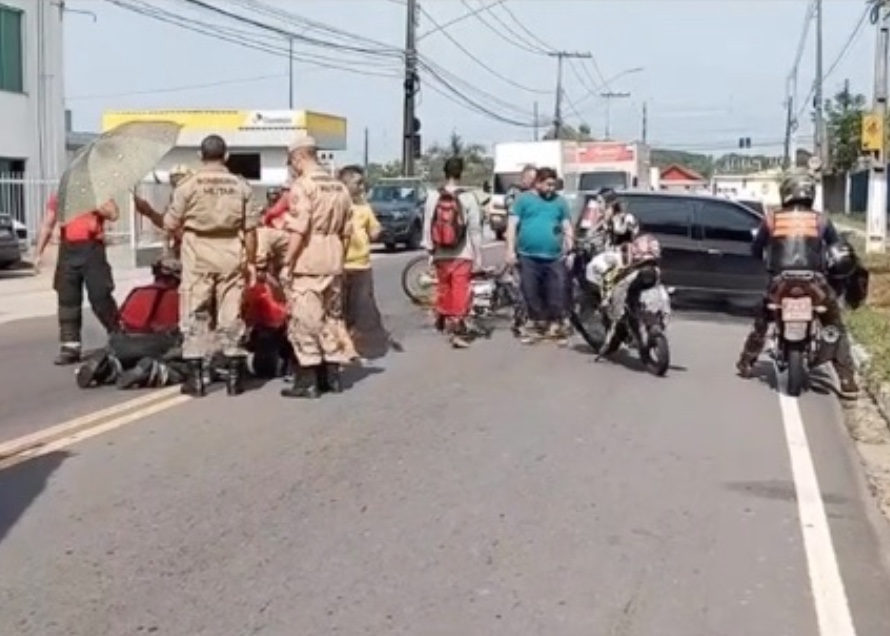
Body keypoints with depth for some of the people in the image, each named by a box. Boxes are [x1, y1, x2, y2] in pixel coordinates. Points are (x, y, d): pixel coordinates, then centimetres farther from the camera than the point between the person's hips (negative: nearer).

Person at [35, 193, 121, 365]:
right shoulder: (59, 196, 16)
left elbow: (114, 214, -5)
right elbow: (47, 225, 17)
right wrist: (39, 253, 11)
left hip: (92, 247, -4)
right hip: (68, 249, 4)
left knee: (100, 296, -6)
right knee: (67, 299, 2)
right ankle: (70, 346, 6)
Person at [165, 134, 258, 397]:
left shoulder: (189, 185, -5)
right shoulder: (240, 186, 1)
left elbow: (171, 224, -1)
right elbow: (250, 229, 1)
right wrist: (251, 261, 10)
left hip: (198, 256, -2)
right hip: (231, 256, 2)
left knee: (194, 315, 5)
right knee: (230, 314, 8)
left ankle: (195, 377, 5)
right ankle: (234, 375, 12)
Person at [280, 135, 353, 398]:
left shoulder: (303, 185, -12)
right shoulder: (339, 187, 12)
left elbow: (298, 230, -18)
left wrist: (287, 262, -13)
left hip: (307, 264, -8)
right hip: (333, 264, 8)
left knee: (305, 321, -3)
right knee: (332, 317, 14)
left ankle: (307, 381, -1)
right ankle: (332, 375, 20)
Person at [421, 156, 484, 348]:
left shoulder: (433, 197, -4)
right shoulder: (468, 197, -11)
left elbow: (428, 225, 0)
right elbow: (475, 229, -8)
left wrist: (429, 248, 11)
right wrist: (478, 256, -1)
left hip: (441, 254, 3)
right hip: (462, 255, -3)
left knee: (443, 288, 19)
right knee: (460, 291, 0)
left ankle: (443, 321, 34)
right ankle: (457, 331, -3)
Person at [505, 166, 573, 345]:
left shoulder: (560, 201, 11)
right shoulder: (523, 199, 5)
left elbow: (567, 227, 12)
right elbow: (512, 225, 2)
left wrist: (570, 249, 1)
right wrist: (510, 250, -5)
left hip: (554, 257, 1)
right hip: (528, 256, -1)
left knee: (557, 294, -1)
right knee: (531, 294, 6)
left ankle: (557, 325, 8)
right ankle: (536, 324, 19)